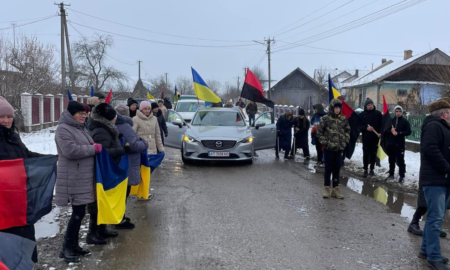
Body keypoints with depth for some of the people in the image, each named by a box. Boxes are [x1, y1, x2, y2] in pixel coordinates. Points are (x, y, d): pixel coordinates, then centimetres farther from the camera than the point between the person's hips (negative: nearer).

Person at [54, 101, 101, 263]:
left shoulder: (80, 128, 17)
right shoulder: (63, 129, -13)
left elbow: (86, 146, 28)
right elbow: (71, 151, -25)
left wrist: (95, 146, 5)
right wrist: (94, 148, -16)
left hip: (84, 176, 9)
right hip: (73, 178, -9)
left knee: (79, 212, 13)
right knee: (78, 212, -8)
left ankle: (74, 245, 23)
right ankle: (66, 248, 4)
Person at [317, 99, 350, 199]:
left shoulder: (343, 119, 4)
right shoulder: (326, 118, -5)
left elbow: (347, 130, 15)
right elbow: (319, 132, -1)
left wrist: (345, 141, 4)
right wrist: (324, 142, -7)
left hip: (339, 149, 3)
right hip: (328, 148, -3)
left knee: (337, 169, 8)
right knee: (328, 169, 3)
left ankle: (336, 189, 17)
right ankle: (327, 188, 13)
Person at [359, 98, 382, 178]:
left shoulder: (378, 113, 4)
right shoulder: (362, 114, 1)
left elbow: (382, 124, 3)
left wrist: (380, 132, -11)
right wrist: (366, 128, -18)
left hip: (375, 138, 1)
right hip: (366, 138, -1)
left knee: (373, 154, 7)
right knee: (366, 154, 1)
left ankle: (372, 169, 18)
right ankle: (365, 170, 9)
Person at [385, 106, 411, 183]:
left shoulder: (405, 122, 1)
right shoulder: (391, 120, 10)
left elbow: (408, 132, -5)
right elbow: (386, 130, 10)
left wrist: (398, 133, -16)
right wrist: (391, 131, -12)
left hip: (400, 145, -4)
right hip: (391, 144, 4)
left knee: (400, 161, -5)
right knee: (391, 160, 12)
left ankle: (402, 176, 0)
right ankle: (391, 174, 22)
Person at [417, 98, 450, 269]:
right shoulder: (434, 126, -10)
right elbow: (430, 150, -23)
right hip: (434, 180, -10)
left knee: (435, 217, 13)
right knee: (436, 218, -9)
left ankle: (426, 250, 22)